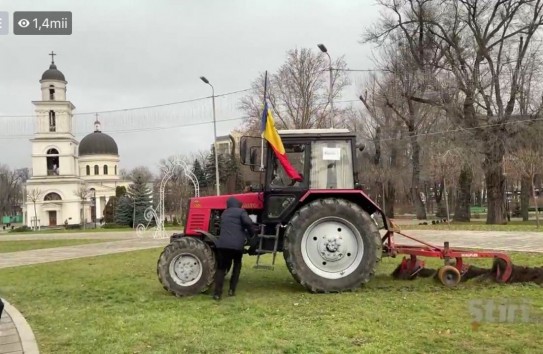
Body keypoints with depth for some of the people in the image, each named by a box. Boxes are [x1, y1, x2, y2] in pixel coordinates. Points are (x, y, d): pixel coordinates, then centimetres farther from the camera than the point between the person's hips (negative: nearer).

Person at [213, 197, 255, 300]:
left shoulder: (224, 214, 24)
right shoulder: (240, 211, 5)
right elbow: (248, 223, -12)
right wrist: (251, 233, 8)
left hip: (222, 244, 3)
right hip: (237, 244, -3)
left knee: (221, 267, 10)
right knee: (237, 264, 20)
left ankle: (217, 293, -4)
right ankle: (232, 290, 14)